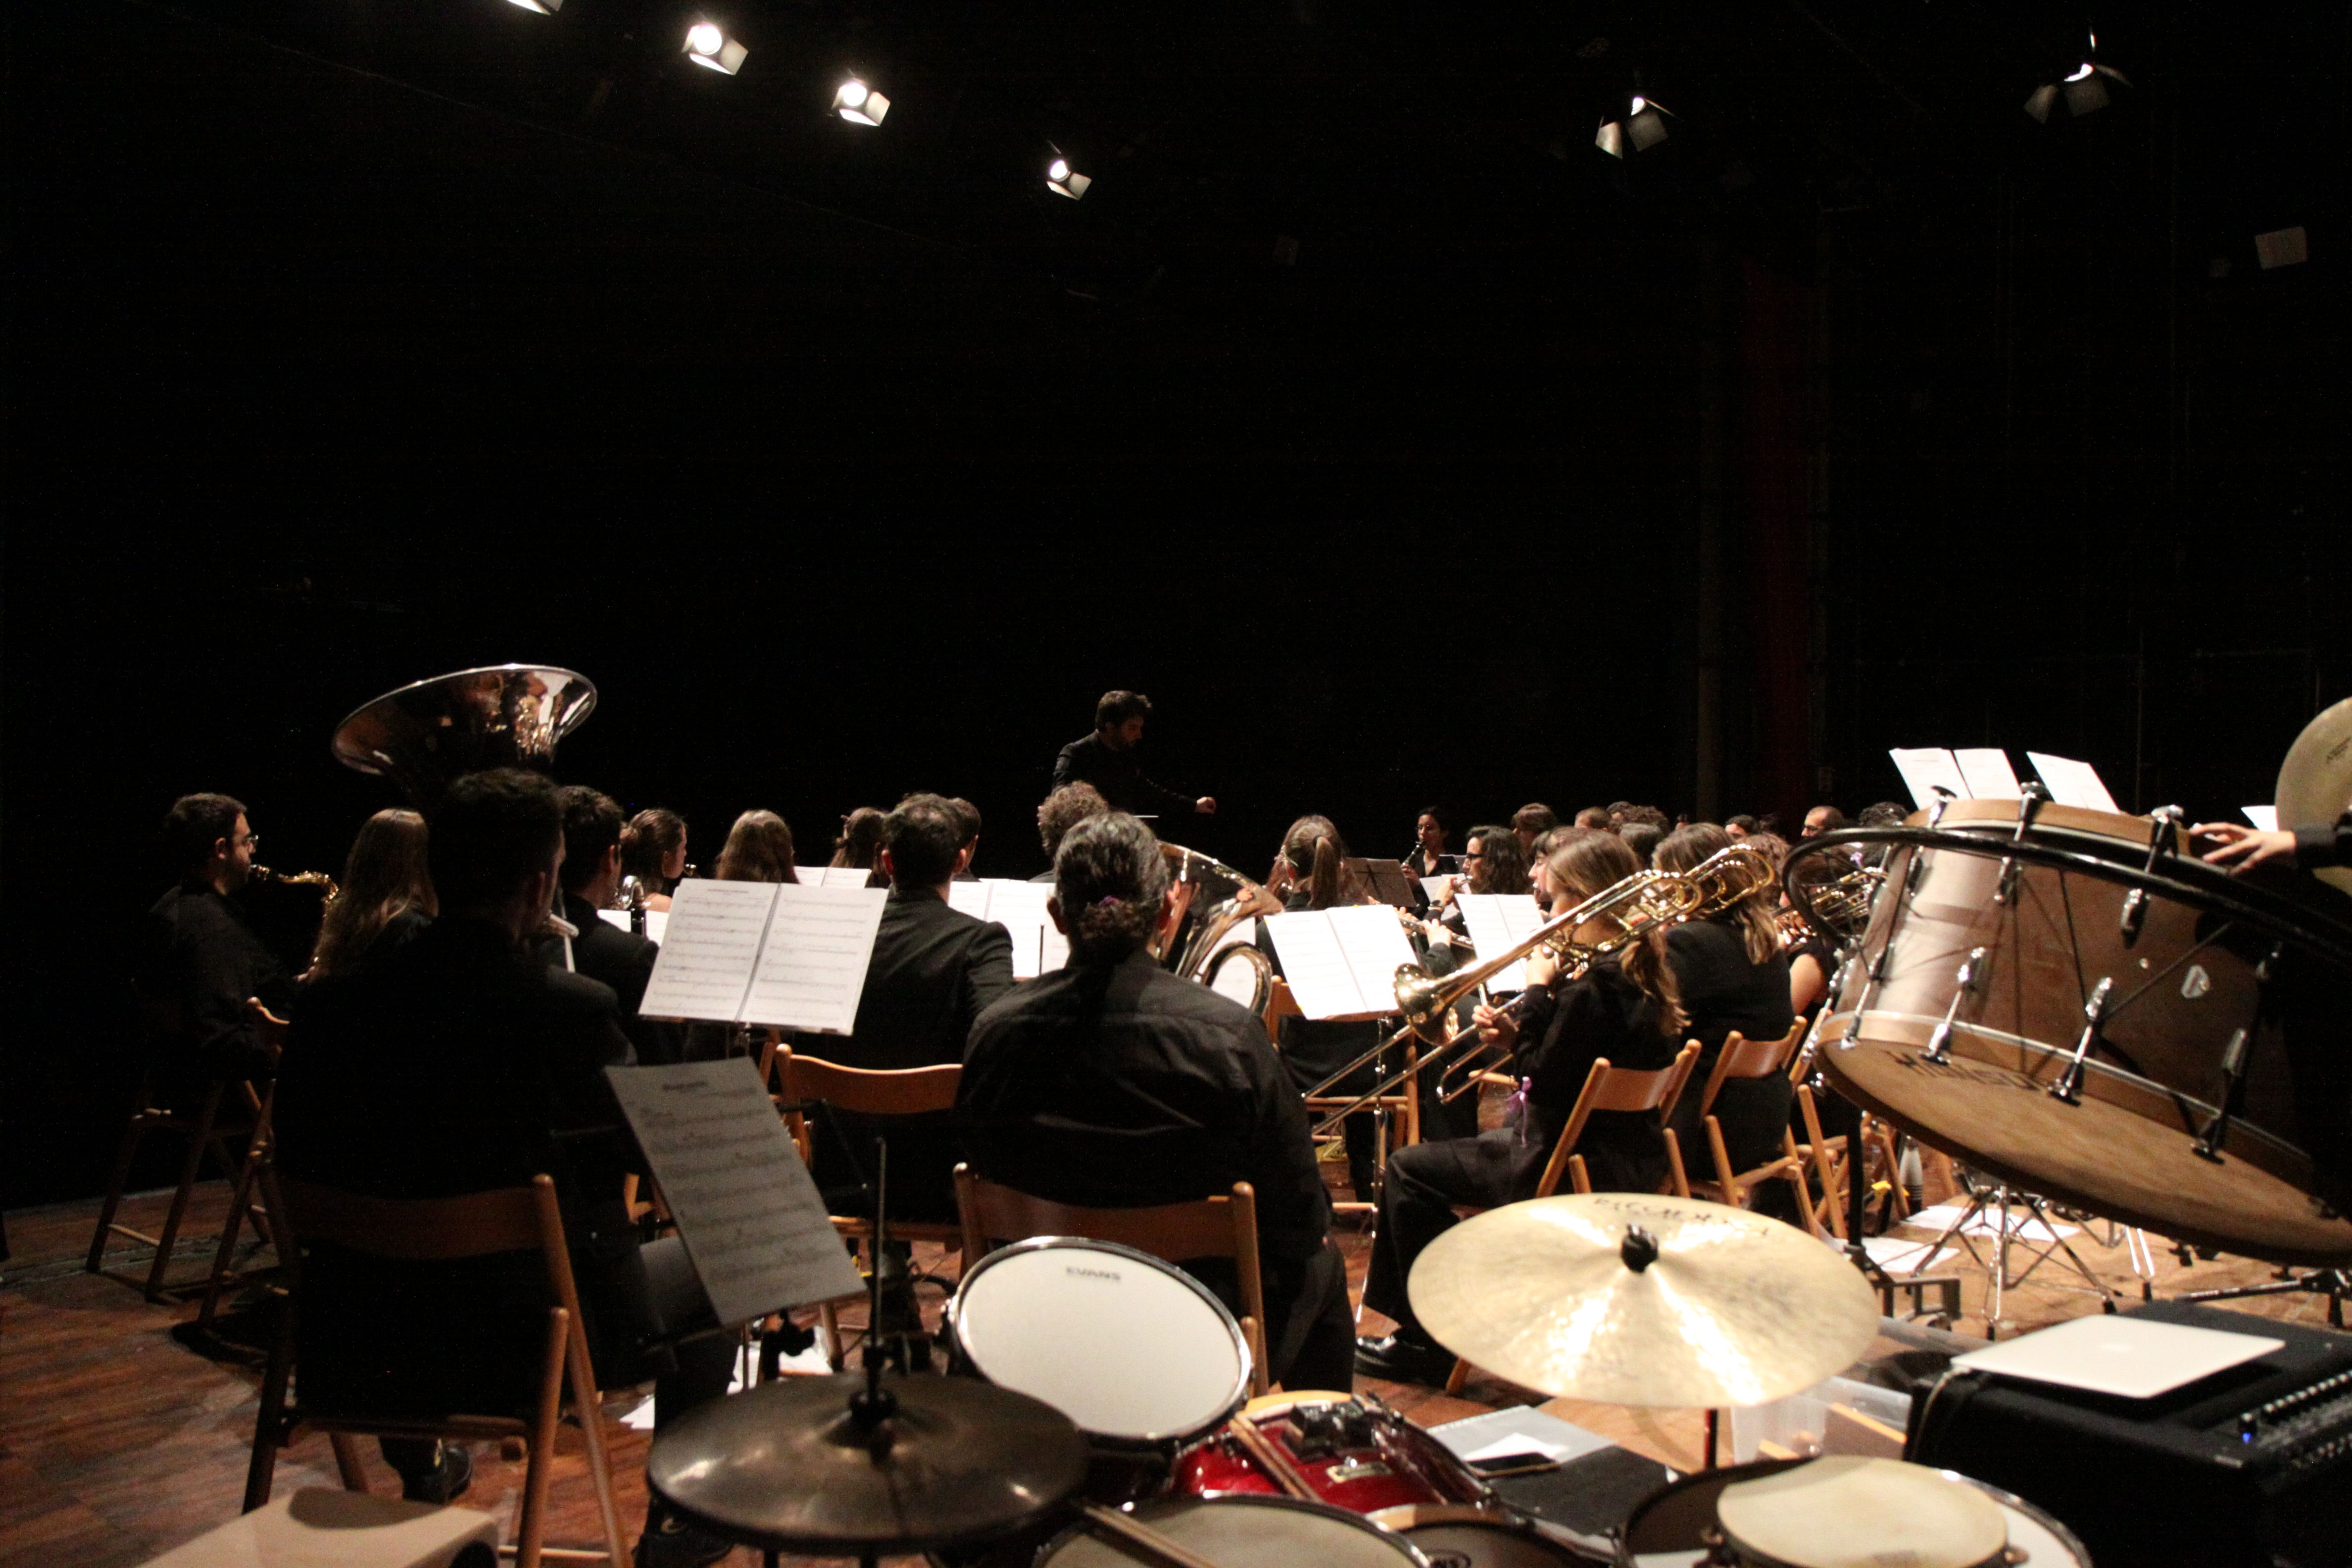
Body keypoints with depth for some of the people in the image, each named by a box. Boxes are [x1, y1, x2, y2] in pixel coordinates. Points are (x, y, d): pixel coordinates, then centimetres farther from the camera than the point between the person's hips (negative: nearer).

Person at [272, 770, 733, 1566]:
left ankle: (422, 1473, 55)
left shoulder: (330, 1003, -9)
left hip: (357, 1351, 5)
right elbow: (646, 1149, -3)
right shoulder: (574, 1008, -20)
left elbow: (306, 1167, 6)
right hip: (526, 1349, -4)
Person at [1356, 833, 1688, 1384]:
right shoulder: (1643, 974, 6)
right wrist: (1519, 1035, 1)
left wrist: (1537, 994, -14)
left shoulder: (1596, 984, -24)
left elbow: (1545, 1085, -21)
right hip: (1629, 1160, 10)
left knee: (1409, 1171, -1)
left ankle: (1428, 1342, 9)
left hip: (1575, 1170, -10)